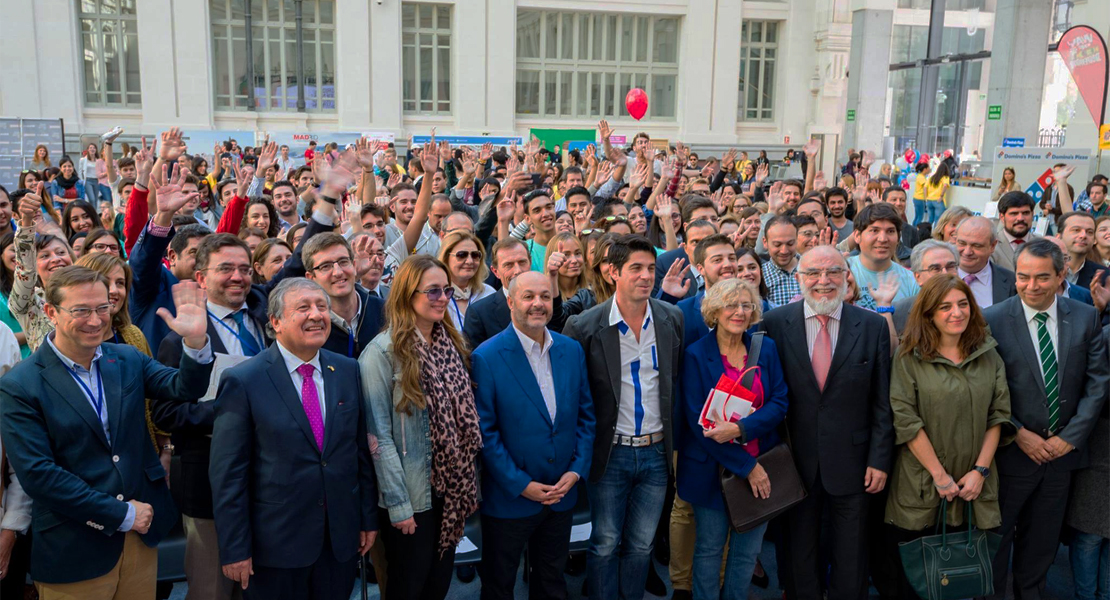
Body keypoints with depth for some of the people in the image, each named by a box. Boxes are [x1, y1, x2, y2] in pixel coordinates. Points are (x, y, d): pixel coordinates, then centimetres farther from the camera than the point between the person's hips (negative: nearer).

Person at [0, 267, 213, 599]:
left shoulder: (128, 359, 3)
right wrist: (122, 514, -14)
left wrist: (196, 341, -28)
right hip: (73, 552, -4)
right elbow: (37, 473, -15)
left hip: (142, 535, 4)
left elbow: (186, 389, -8)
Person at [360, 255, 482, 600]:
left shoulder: (452, 344, 6)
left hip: (451, 490, 6)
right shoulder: (383, 351, -14)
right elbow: (379, 434, -16)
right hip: (410, 496, -5)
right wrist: (398, 504, -17)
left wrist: (470, 486, 5)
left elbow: (465, 421, 8)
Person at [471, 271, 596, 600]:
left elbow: (586, 415, 6)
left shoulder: (572, 350, 1)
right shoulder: (486, 357, -14)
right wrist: (521, 485, -16)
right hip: (509, 498, -4)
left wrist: (577, 470, -5)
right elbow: (485, 431, -14)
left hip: (562, 495, 4)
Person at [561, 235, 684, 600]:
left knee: (641, 545, 15)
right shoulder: (584, 326, -12)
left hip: (656, 451, 3)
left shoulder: (672, 319, -1)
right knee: (605, 544, 10)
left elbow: (677, 381, 10)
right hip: (610, 453, -3)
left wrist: (673, 440, 9)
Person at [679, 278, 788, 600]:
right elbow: (696, 419, -12)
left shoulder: (766, 349, 2)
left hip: (759, 464, 3)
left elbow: (779, 403, -2)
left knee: (748, 550, 12)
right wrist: (746, 466, -14)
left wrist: (740, 429, -20)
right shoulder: (696, 354, -8)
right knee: (710, 548, 9)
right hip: (711, 466, -3)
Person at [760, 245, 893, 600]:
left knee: (851, 561, 14)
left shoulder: (872, 326, -3)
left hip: (852, 461, 0)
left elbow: (882, 401, -1)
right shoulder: (775, 323, -5)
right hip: (795, 461, 0)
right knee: (799, 555, 16)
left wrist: (879, 459, -4)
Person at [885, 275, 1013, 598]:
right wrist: (939, 475, -12)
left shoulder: (989, 356, 6)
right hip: (922, 487, -3)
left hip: (974, 487, 3)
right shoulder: (909, 357, -6)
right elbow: (905, 421, -11)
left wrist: (980, 470, -6)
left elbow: (998, 415, 4)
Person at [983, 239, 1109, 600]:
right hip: (1011, 452, -3)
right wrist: (1019, 433, -13)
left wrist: (1070, 436, -7)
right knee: (997, 536, 10)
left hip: (1063, 450, 3)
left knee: (1042, 542, 18)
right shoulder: (993, 320, -12)